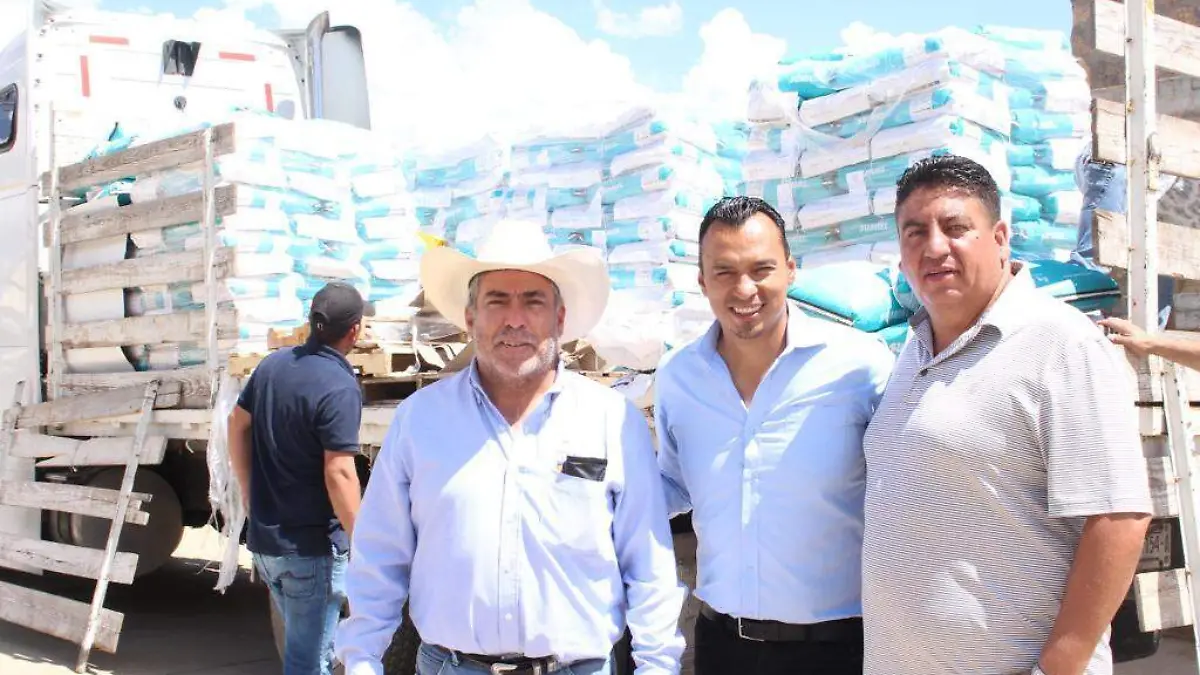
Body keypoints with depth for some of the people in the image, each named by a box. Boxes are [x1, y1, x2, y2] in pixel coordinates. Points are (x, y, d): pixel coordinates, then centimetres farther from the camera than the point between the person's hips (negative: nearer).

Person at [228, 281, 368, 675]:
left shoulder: (272, 365, 3)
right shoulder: (340, 387, -21)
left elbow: (238, 424, 13)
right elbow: (339, 473, -25)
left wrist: (248, 491, 21)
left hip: (263, 537, 8)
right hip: (312, 546, -8)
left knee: (303, 641, 24)